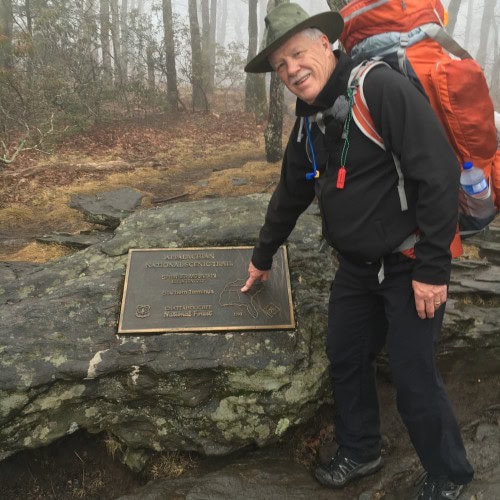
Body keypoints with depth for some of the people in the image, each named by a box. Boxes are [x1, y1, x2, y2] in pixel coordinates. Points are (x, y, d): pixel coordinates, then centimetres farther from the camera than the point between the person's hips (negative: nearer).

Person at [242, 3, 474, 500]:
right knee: (346, 359, 15)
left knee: (413, 376, 1)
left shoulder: (381, 88, -19)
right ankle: (359, 452, 38)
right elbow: (290, 194, 19)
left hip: (408, 265, -7)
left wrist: (433, 267, -21)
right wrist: (263, 257, 27)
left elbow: (439, 173, -23)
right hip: (355, 267, 8)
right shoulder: (308, 124, 6)